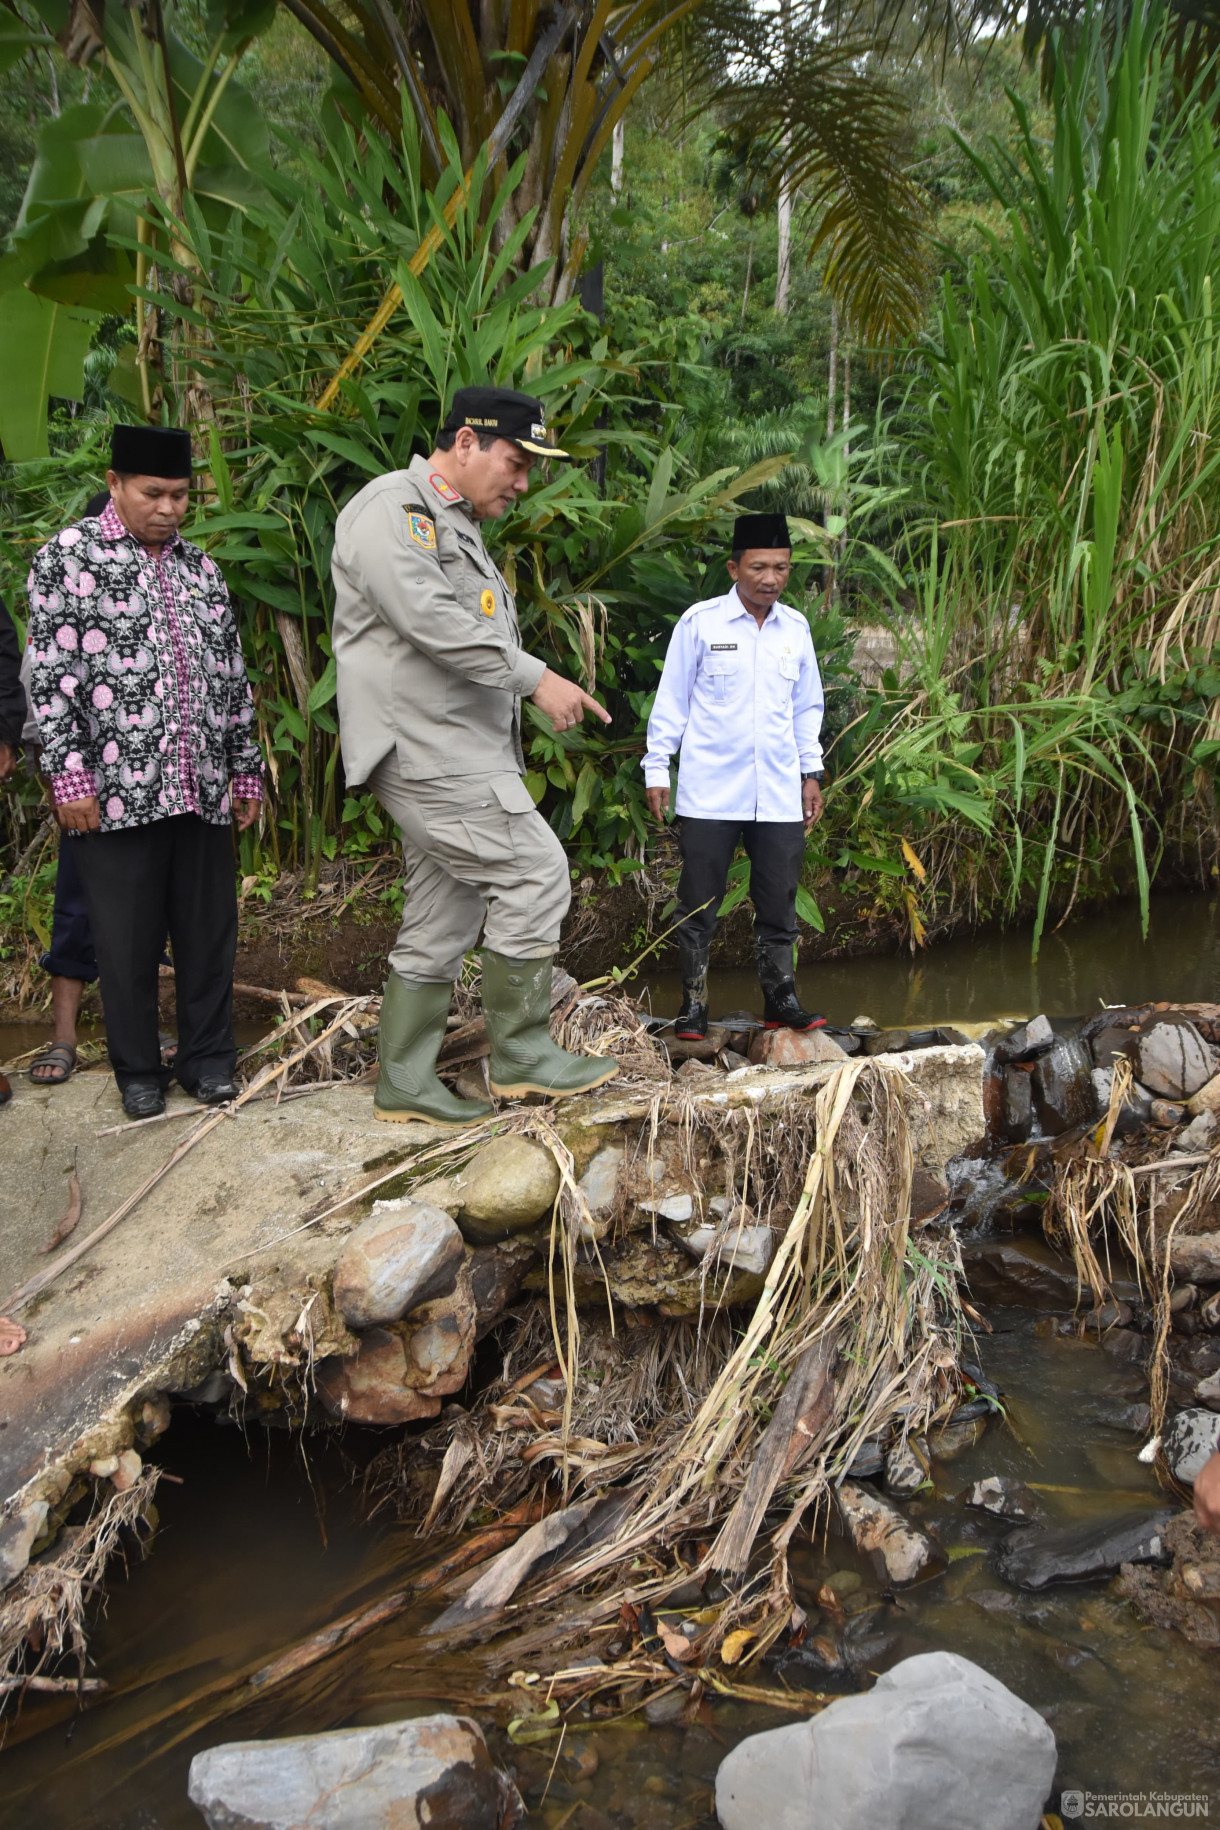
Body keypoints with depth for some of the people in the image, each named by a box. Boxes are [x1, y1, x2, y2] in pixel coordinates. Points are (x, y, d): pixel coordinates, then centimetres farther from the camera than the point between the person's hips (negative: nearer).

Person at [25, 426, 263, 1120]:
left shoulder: (200, 567, 14)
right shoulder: (67, 557, 0)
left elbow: (232, 677, 16)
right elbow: (52, 676, -6)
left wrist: (246, 770, 14)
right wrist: (69, 777, -12)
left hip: (203, 786, 4)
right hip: (117, 789, -4)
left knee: (210, 928, 9)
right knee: (128, 937, 5)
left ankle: (210, 1058, 24)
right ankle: (139, 1070, 20)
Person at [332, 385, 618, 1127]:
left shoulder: (457, 526, 24)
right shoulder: (392, 510, -8)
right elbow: (431, 620, -22)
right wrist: (538, 678, -20)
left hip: (462, 751, 10)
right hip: (423, 746, -10)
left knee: (442, 922, 9)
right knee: (534, 871, -12)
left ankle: (404, 1082, 16)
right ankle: (522, 1052, -1)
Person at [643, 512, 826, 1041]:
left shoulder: (796, 628, 10)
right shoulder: (699, 622, -2)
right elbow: (671, 700, 1)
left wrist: (811, 772, 15)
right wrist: (657, 770, -2)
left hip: (779, 795, 3)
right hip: (709, 793, -3)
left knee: (778, 903, 8)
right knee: (699, 902, 3)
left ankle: (781, 1001, 19)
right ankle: (693, 1003, 14)